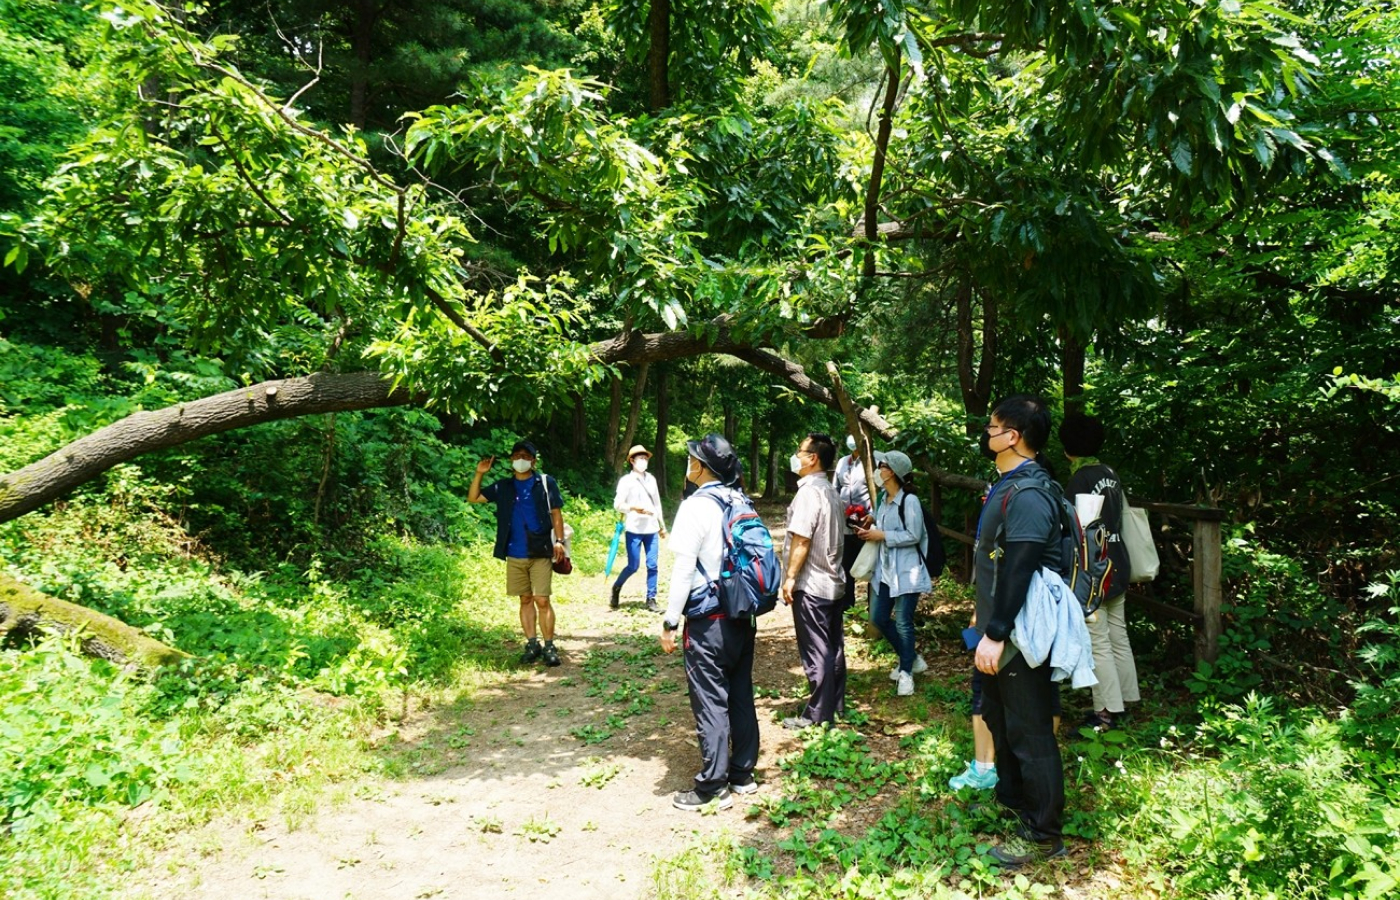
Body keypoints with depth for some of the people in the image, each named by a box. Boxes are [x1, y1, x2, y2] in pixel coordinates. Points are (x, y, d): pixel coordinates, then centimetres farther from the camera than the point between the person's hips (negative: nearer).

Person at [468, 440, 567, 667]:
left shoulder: (546, 482, 1)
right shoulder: (503, 487, 9)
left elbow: (556, 513, 1)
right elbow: (473, 498, 9)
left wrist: (559, 541, -8)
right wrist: (479, 474, -3)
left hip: (541, 552, -3)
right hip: (515, 555, 4)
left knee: (542, 600, -6)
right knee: (525, 599, 9)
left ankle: (549, 646, 2)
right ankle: (532, 645, 17)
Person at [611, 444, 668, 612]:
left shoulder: (651, 479, 11)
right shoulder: (626, 480, -4)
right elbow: (617, 504, -8)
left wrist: (662, 525, 20)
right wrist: (634, 508, -25)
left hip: (652, 529, 5)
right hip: (634, 530, -4)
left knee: (652, 565, 2)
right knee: (633, 566, -2)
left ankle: (651, 599, 10)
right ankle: (616, 588, 24)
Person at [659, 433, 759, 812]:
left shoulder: (696, 507, -15)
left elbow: (683, 570, -17)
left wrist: (669, 622, -11)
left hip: (707, 621, -7)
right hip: (741, 616, 7)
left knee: (710, 703, 0)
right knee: (741, 696, 14)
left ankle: (713, 788, 8)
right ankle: (742, 774, 25)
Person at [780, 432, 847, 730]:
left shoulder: (809, 491, -17)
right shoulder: (831, 491, 11)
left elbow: (801, 538, -22)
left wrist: (790, 577, -17)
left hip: (811, 584, -9)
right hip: (833, 581, 9)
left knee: (815, 652, -2)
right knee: (833, 646, 15)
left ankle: (819, 714, 5)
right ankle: (836, 703, 26)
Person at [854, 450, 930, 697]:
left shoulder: (909, 501, -15)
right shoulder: (884, 500, 10)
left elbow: (913, 535, -19)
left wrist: (882, 535, -17)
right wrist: (870, 532, 1)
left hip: (906, 571, -9)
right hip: (884, 569, 9)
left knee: (903, 623, -2)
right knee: (878, 618, 11)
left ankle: (906, 671, 16)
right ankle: (911, 658, 30)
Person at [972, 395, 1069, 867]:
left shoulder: (1027, 496, -23)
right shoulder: (1008, 485, 10)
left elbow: (1017, 573, -27)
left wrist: (995, 634, -26)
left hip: (1020, 638, -11)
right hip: (999, 630, 11)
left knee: (1029, 734, 2)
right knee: (999, 719, 24)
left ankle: (1043, 834, 16)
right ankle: (1011, 799, 42)